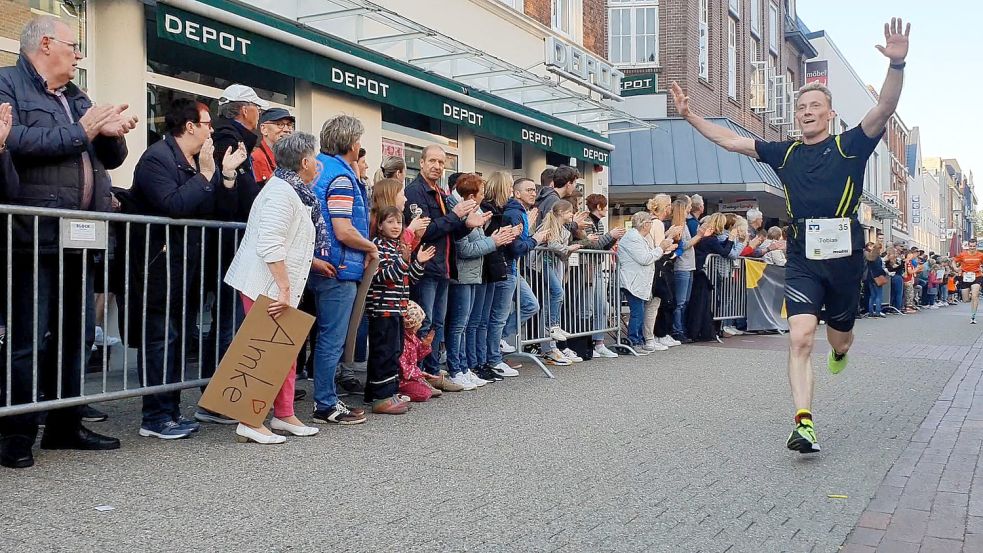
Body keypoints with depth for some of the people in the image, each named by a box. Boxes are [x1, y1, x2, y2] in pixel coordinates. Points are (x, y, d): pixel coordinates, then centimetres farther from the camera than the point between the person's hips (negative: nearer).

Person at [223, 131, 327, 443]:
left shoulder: (293, 192, 17)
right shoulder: (281, 192, -16)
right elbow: (269, 245, -25)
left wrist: (312, 262, 24)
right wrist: (284, 288, -25)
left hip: (280, 286, 10)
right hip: (267, 286, -10)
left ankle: (284, 415, 22)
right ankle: (250, 422, 0)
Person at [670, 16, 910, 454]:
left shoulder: (850, 146, 1)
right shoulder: (785, 153, 9)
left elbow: (884, 110, -15)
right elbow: (732, 141, 11)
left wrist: (897, 64, -30)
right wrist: (689, 115, 7)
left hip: (845, 257, -1)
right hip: (802, 259, 1)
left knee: (839, 339, 17)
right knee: (800, 339, -16)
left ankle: (840, 351, 56)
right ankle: (804, 425, -18)